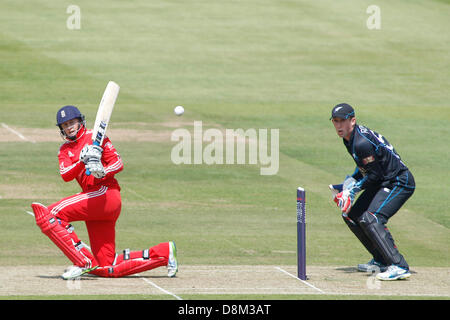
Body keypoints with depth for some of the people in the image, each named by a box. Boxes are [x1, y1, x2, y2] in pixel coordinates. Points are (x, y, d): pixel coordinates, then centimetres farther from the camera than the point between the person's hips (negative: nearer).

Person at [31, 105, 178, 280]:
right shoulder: (64, 150, 20)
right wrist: (82, 161, -19)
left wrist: (103, 172, -23)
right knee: (107, 269, 1)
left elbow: (118, 163, -2)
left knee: (53, 213, -23)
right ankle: (164, 252, 11)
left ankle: (83, 262, -22)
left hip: (106, 193, -7)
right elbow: (65, 175, 0)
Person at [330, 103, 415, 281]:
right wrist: (350, 182, 5)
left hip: (400, 183, -11)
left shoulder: (362, 142, -26)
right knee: (351, 215, 16)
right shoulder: (349, 137, 6)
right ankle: (381, 261, 24)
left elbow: (375, 174, -22)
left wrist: (353, 188, -14)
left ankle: (399, 266, -33)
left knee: (370, 219, -28)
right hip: (382, 184, 11)